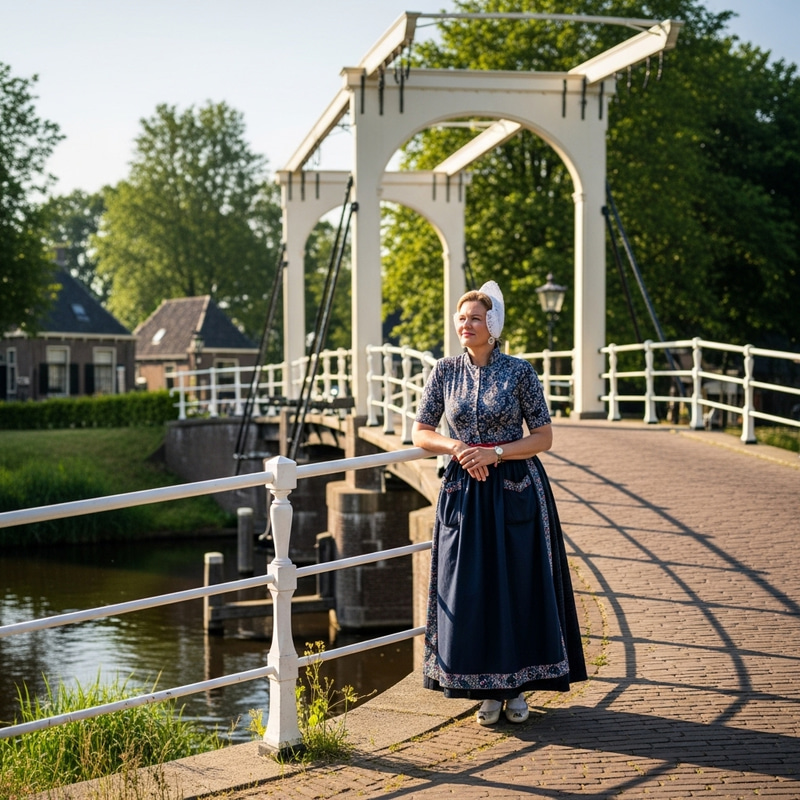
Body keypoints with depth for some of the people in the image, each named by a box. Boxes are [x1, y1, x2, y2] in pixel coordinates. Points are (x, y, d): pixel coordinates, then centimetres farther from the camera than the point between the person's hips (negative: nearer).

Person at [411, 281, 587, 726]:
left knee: (518, 585, 2)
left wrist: (494, 452, -16)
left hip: (516, 491, -2)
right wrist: (456, 447, -11)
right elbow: (421, 434, 7)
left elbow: (544, 437, -4)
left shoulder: (519, 372, -4)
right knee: (469, 589, 1)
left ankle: (518, 687, 16)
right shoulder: (445, 372, 3)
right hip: (464, 492, 2)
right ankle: (487, 689, 14)